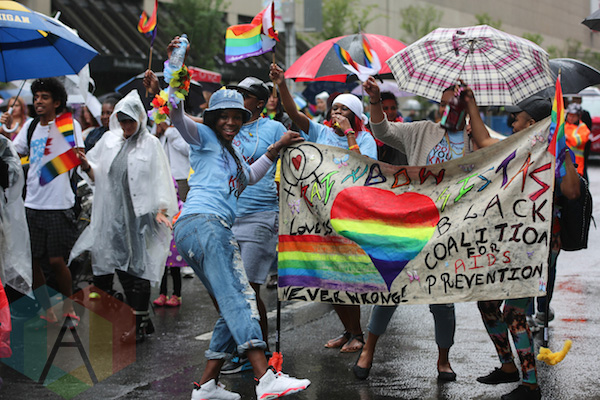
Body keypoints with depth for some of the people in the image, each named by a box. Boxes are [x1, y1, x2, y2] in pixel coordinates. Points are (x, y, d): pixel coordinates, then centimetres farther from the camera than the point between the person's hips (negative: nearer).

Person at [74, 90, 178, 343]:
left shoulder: (150, 144, 2)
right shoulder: (109, 140, 13)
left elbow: (159, 179, -1)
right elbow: (97, 176, 15)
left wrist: (161, 209, -12)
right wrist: (87, 167, -7)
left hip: (138, 215, -4)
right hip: (110, 214, 4)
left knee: (135, 268, -4)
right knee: (103, 266, 0)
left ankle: (140, 323, 1)